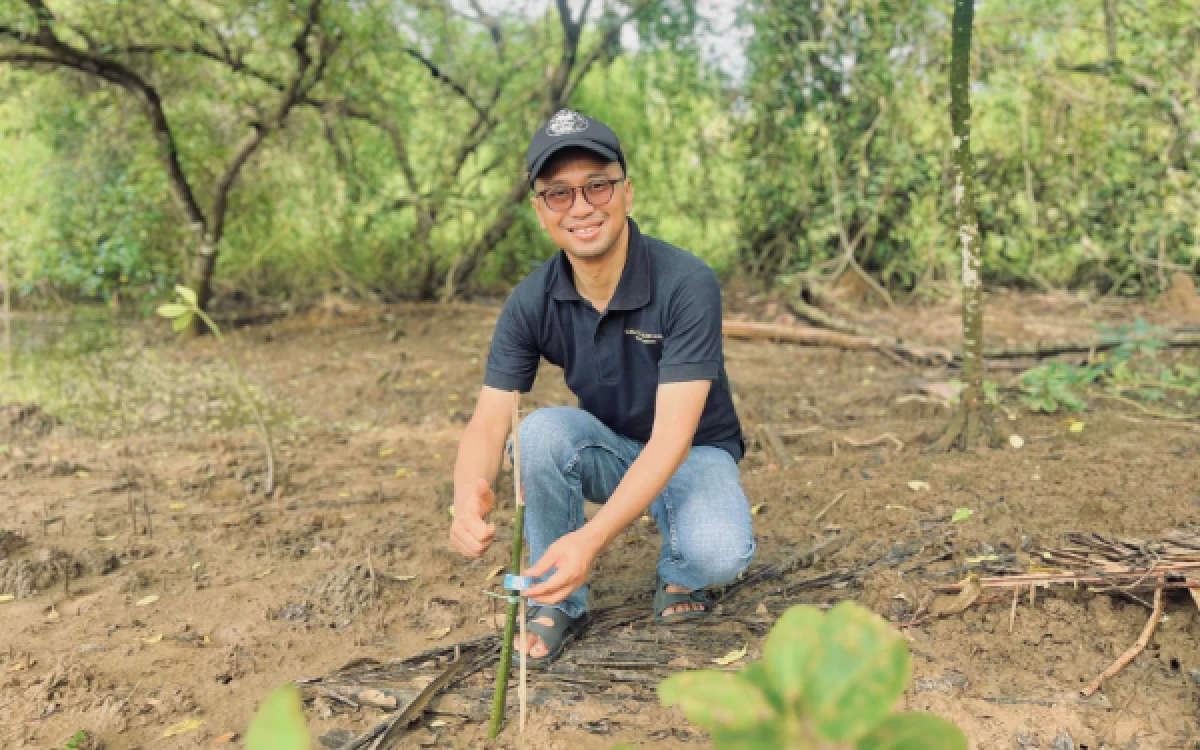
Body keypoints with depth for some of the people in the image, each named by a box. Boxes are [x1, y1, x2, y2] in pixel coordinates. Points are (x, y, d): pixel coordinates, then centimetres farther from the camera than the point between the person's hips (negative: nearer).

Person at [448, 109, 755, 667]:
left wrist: (593, 538, -47)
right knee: (540, 431, -29)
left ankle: (678, 573, 6)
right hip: (607, 448, 3)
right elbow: (488, 422, -19)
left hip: (693, 453, -3)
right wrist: (468, 494, -44)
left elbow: (671, 437, -33)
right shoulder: (532, 301, -15)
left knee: (720, 554, -33)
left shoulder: (687, 284, -28)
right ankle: (557, 602, -7)